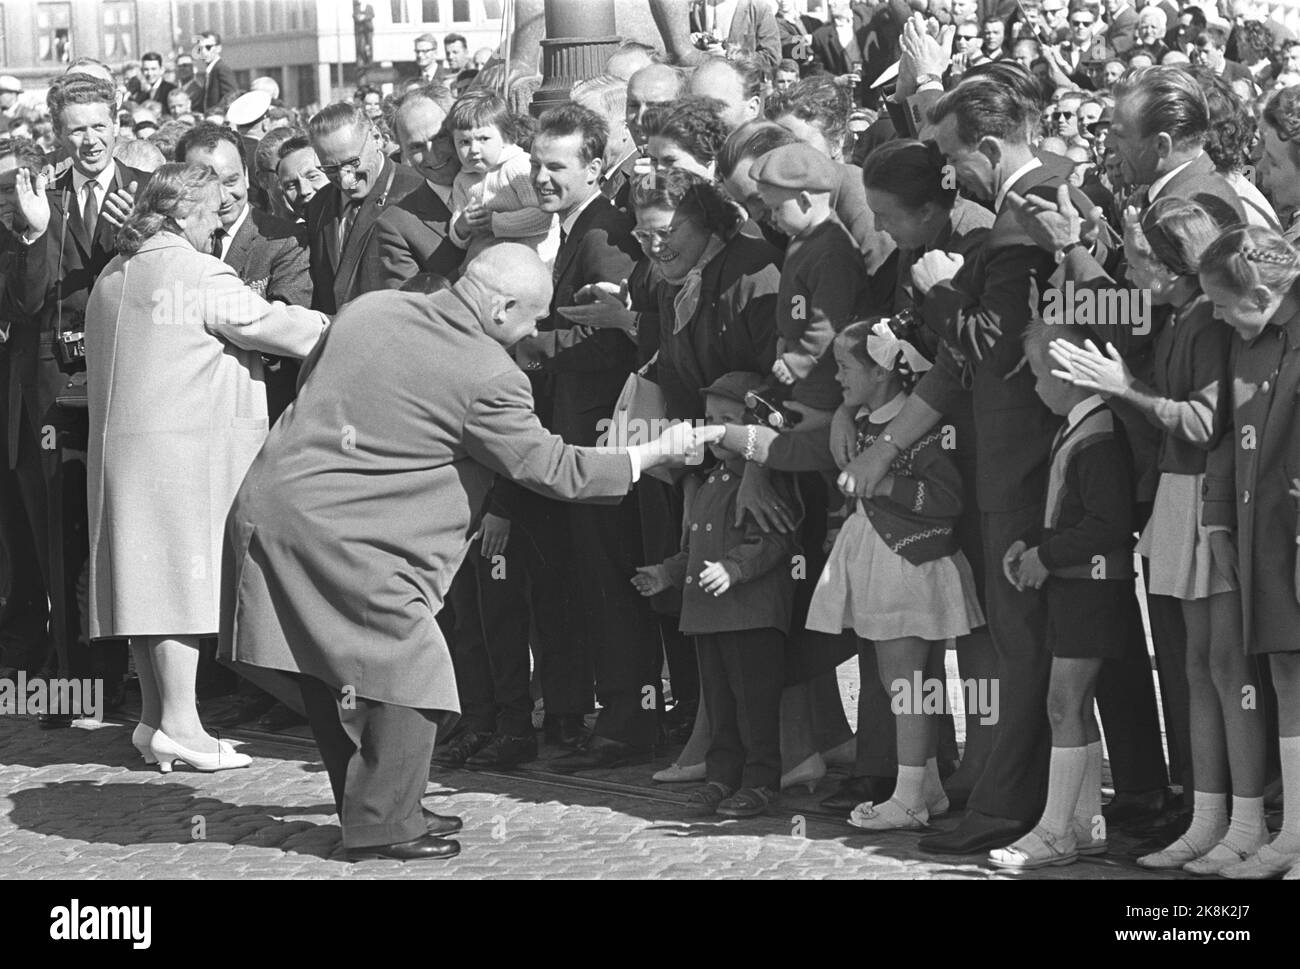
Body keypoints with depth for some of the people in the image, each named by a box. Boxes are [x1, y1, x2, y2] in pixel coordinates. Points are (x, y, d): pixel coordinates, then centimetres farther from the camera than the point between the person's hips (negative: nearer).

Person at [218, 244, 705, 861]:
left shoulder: (367, 309, 9)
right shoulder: (489, 379, -11)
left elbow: (309, 384, 22)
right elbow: (553, 471, -5)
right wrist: (654, 454, 6)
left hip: (269, 504, 8)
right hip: (343, 536, -8)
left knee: (334, 675, 17)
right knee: (409, 673, 1)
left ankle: (366, 811, 28)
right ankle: (382, 827, 5)